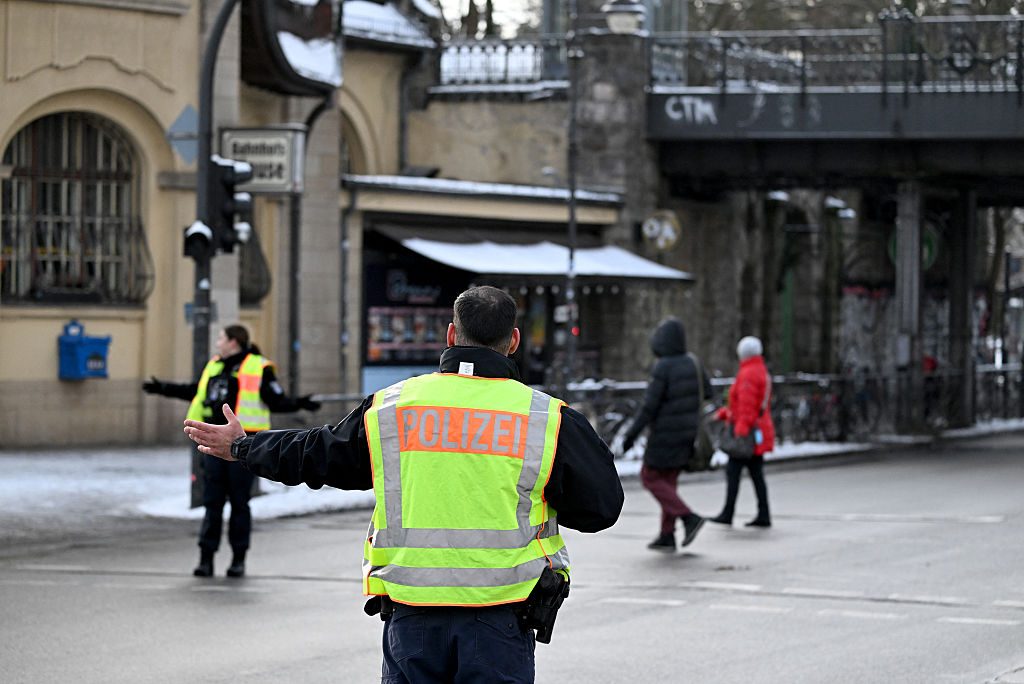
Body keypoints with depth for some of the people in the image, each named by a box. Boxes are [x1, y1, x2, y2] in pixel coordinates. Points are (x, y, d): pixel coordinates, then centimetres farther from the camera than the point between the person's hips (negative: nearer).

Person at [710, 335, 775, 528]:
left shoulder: (748, 374, -15)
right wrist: (725, 413, 22)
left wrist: (741, 431, -24)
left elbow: (747, 405, -22)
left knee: (733, 471, -6)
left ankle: (727, 514, -5)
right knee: (756, 473, 9)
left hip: (747, 431, -10)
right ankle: (764, 515, 7)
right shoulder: (761, 372, 17)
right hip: (761, 429, 10)